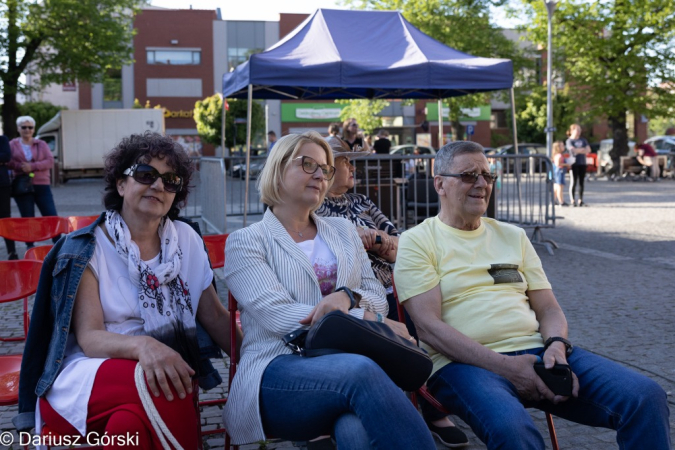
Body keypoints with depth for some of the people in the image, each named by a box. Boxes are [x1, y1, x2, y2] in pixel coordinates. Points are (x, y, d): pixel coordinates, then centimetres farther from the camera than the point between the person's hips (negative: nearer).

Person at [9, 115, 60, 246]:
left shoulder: (41, 144, 9)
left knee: (52, 216, -3)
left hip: (42, 185, 0)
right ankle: (30, 247, 15)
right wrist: (20, 166, -19)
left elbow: (50, 161, -3)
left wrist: (33, 166, -17)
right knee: (27, 218, 6)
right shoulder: (12, 145, 8)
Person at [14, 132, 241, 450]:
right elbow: (89, 338, -13)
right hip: (86, 376, -2)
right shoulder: (85, 249, -4)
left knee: (134, 420, -33)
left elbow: (215, 317, 11)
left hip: (165, 371, 2)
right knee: (159, 387, -33)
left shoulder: (186, 240, 7)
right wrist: (141, 345, -33)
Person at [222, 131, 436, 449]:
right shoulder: (246, 241, 7)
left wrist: (348, 297, -10)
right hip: (279, 371, -3)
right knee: (362, 371, -37)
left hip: (345, 361, 3)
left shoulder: (343, 230, 23)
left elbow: (378, 299, 16)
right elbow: (277, 316, -8)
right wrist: (369, 320, -15)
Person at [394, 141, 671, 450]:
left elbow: (549, 309, 18)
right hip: (467, 364, -5)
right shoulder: (416, 242, 4)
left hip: (538, 352, 6)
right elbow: (428, 326, -7)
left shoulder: (512, 236, 21)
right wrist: (505, 366, -17)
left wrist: (556, 346, -7)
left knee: (647, 398, -17)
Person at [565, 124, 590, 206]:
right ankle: (572, 201, -4)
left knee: (581, 182, 5)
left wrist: (579, 150, -9)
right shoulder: (569, 141, 1)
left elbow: (588, 150, 6)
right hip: (574, 163, -5)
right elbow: (573, 150, -14)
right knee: (574, 182, -6)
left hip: (582, 163, 5)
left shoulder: (583, 140, 17)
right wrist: (583, 150, -3)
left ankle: (581, 200, 9)